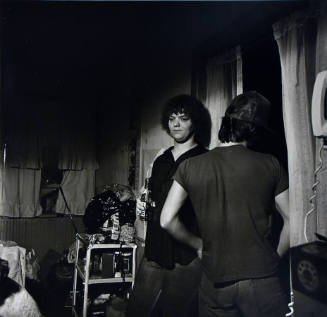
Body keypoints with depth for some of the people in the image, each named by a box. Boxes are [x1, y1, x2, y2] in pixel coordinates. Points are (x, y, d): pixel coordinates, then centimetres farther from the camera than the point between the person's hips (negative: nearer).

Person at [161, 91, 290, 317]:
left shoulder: (190, 167, -3)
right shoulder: (270, 165, -6)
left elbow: (167, 220, -3)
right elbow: (292, 221, -3)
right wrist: (276, 256, 11)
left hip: (215, 282, 2)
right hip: (262, 280, -1)